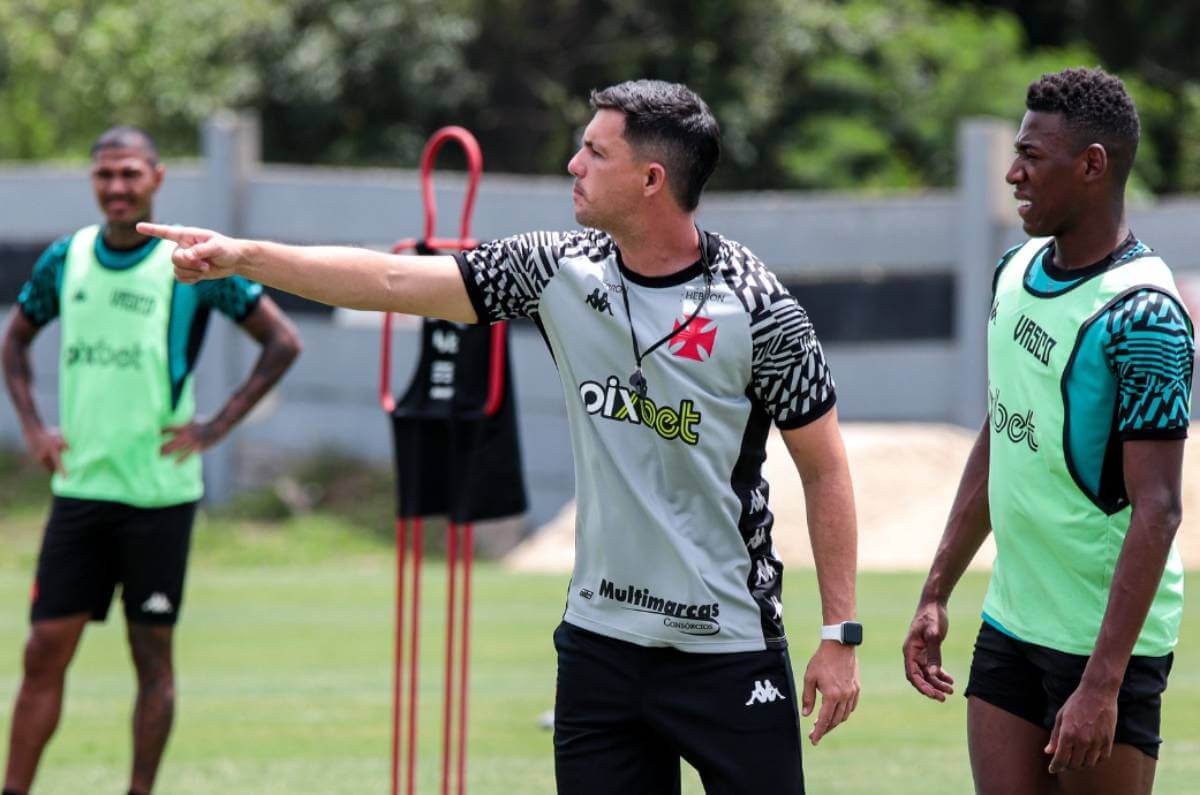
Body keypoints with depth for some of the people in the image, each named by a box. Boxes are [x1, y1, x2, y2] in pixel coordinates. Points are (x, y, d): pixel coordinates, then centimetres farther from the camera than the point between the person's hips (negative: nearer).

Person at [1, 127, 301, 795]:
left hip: (159, 492, -3)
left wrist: (216, 428, -8)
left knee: (153, 654, 3)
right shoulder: (65, 260, 6)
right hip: (79, 487, 3)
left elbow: (283, 342, -3)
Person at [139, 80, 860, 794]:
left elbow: (826, 471, -4)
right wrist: (244, 256, -1)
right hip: (600, 642, 4)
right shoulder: (559, 270, 2)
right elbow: (395, 282, 4)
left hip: (730, 652, -4)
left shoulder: (757, 310, -10)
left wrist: (841, 635, -7)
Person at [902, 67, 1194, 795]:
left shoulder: (1141, 316, -18)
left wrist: (1101, 683, -26)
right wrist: (937, 595, 18)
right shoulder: (1017, 271, 8)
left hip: (1106, 638, -8)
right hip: (1011, 623, 8)